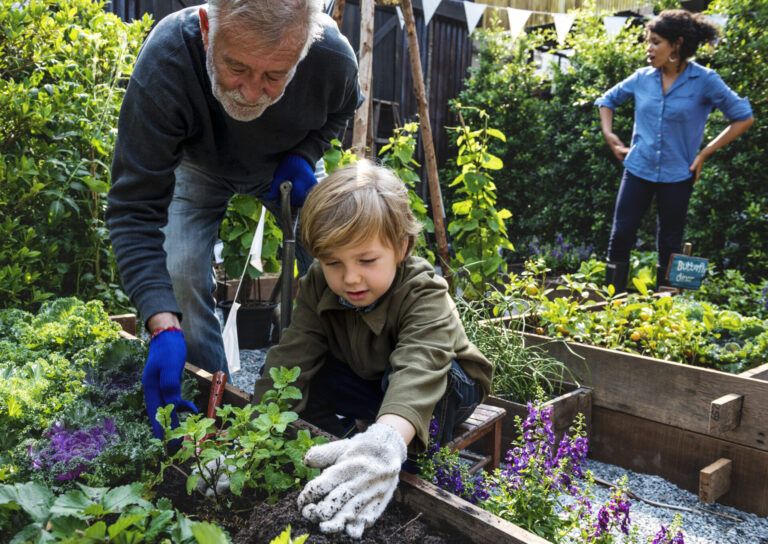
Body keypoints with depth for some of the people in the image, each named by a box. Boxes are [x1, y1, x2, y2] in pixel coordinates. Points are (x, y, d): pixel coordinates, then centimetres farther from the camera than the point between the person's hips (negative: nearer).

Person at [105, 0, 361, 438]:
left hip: (285, 169, 2)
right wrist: (164, 327, -49)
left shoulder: (334, 57, -34)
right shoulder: (164, 61, -41)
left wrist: (304, 155, -25)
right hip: (199, 164, -1)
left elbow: (342, 110, -5)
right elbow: (135, 208, -38)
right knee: (181, 273, -20)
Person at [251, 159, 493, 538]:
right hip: (369, 383, 4)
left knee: (401, 378, -38)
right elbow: (290, 358, -25)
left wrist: (387, 441, -71)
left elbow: (418, 369, -52)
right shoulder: (318, 287, -18)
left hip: (446, 386, -4)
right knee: (304, 381, -19)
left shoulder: (425, 295, -34)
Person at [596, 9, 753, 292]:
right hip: (638, 170, 3)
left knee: (669, 246, 8)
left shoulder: (704, 80, -8)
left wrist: (704, 153, -6)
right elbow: (608, 100, 18)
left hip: (677, 176, -2)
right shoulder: (643, 77, 1)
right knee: (620, 236, -2)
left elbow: (743, 117, -3)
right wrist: (608, 134, 5)